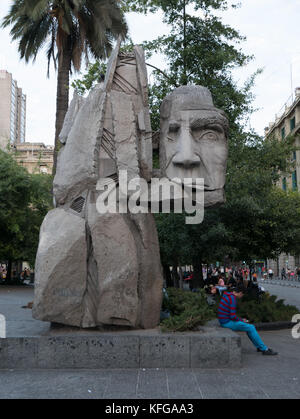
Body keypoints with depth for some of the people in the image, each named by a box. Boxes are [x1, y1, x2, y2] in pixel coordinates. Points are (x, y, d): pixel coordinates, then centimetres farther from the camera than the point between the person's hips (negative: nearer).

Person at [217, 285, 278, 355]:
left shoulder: (228, 296, 12)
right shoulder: (232, 298, -19)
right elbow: (233, 316, -22)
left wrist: (241, 319, 14)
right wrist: (241, 320, -4)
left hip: (226, 321, 10)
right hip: (227, 322, -10)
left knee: (249, 327, 17)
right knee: (251, 328, -6)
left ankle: (259, 347, 22)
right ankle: (264, 349, 3)